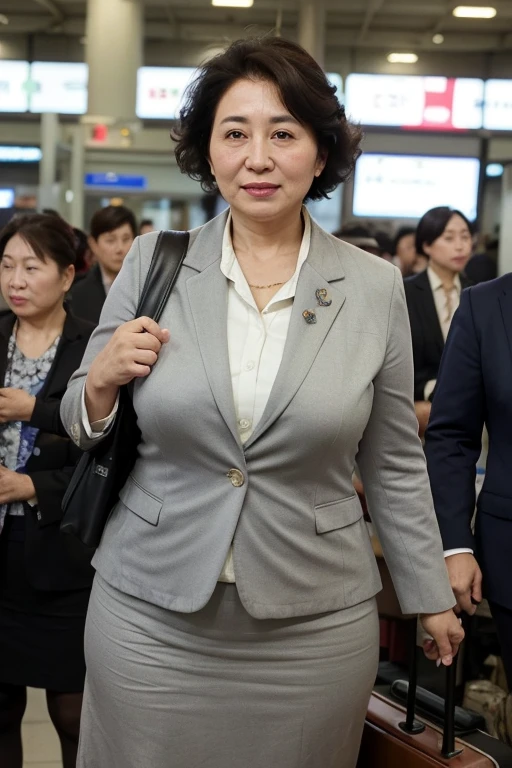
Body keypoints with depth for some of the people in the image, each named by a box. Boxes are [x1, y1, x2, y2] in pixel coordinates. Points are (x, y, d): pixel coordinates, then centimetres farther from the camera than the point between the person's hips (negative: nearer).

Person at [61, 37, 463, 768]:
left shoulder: (377, 287, -4)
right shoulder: (151, 263, -2)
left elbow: (394, 462, 5)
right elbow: (84, 427, 7)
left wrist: (431, 596, 12)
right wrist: (100, 381, -14)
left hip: (315, 626, 0)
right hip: (149, 618, 1)